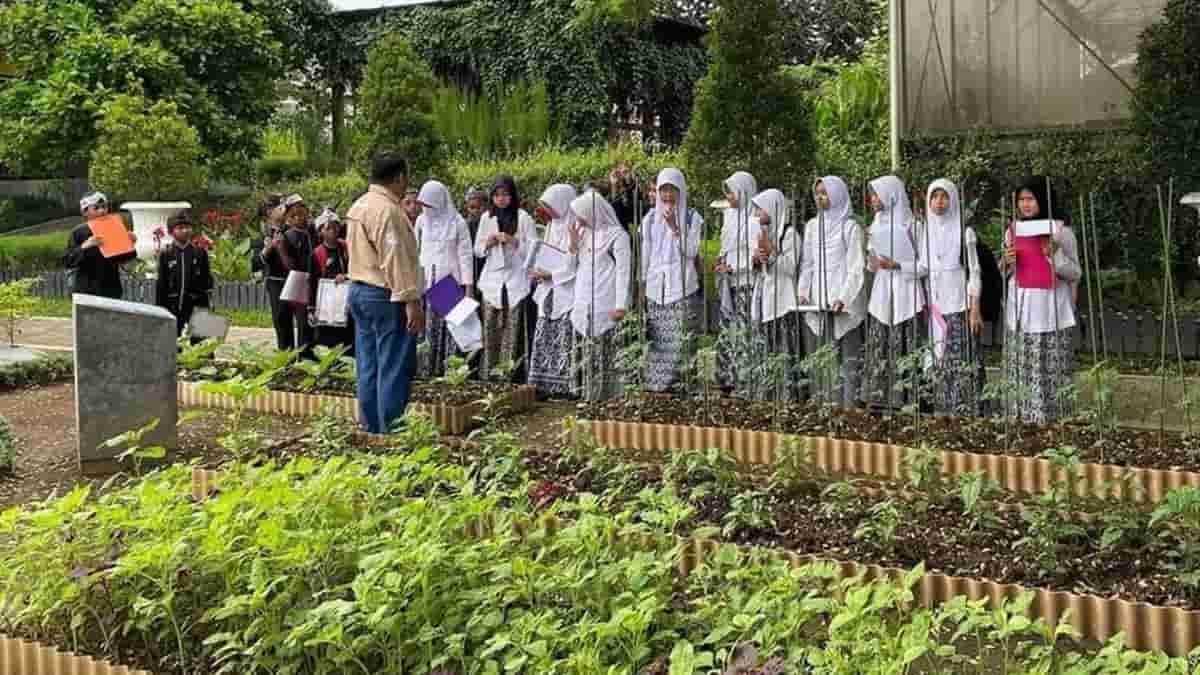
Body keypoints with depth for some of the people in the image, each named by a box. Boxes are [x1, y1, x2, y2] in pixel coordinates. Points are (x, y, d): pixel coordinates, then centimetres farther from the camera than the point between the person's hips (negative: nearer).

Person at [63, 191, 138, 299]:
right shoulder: (78, 232, -2)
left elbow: (121, 259, 18)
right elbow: (67, 261, -10)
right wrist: (84, 247, -23)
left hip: (111, 290, 4)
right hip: (86, 291, -4)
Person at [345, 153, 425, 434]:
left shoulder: (358, 206, 14)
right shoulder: (387, 210, -17)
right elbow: (396, 259, -22)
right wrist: (411, 301, -23)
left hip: (359, 291, 10)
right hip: (385, 297, -10)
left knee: (368, 367, 11)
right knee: (395, 369, -5)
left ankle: (372, 429, 16)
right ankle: (391, 431, -3)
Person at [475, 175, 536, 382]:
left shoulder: (523, 218, 1)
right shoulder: (486, 218, 11)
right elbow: (478, 251, 16)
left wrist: (513, 241, -15)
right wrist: (488, 243, -5)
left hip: (516, 280, -2)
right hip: (492, 279, 3)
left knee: (512, 329, -7)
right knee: (491, 328, -2)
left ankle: (510, 374, -4)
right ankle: (489, 373, 2)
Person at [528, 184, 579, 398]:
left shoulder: (575, 227, -11)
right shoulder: (554, 225, 15)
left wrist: (550, 274, -14)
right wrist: (540, 272, 4)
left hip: (568, 292, -8)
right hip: (550, 291, 8)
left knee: (566, 340, -8)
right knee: (544, 338, 6)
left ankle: (566, 386, -4)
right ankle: (544, 386, 9)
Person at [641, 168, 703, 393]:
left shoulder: (692, 218, 3)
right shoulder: (651, 219, 11)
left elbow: (690, 252, -6)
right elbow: (644, 254, 13)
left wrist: (674, 227, -15)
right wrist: (642, 284, 9)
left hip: (682, 288, -2)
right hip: (655, 289, 3)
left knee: (681, 340, -8)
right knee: (657, 340, -1)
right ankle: (656, 384, 3)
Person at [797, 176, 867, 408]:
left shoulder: (850, 227, -2)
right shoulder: (812, 226, 14)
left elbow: (856, 267, -6)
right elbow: (807, 263, 14)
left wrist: (843, 299, -17)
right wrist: (803, 292, -1)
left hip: (844, 304, -5)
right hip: (817, 303, 5)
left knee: (846, 356, -5)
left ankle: (848, 404, -4)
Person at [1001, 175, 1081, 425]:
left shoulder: (1061, 231, -2)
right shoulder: (1012, 230, 10)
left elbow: (1076, 274, -2)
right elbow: (1005, 274, 18)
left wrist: (1055, 254, -17)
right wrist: (1007, 263, -5)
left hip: (1050, 308, -3)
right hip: (1020, 308, 3)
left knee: (1050, 367, -5)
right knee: (1022, 366, 1)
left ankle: (1053, 417, 0)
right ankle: (1022, 416, 5)